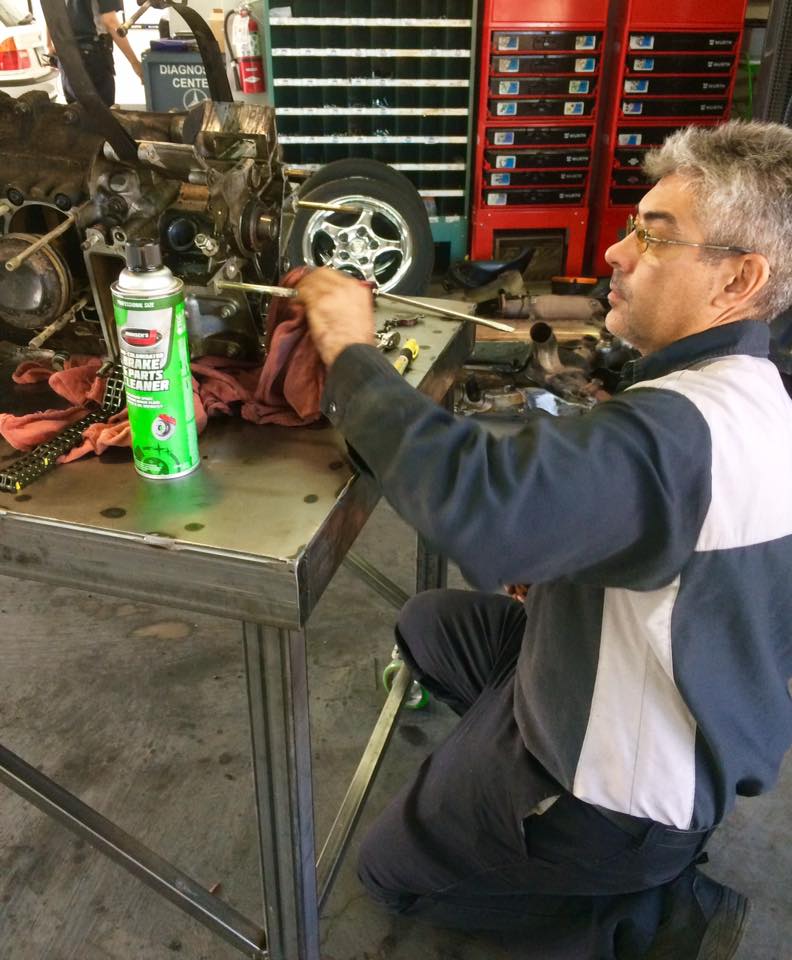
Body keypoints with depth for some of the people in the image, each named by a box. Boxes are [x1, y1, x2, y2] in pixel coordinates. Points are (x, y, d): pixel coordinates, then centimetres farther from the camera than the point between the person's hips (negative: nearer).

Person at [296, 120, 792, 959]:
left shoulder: (682, 429, -35)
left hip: (619, 806, -9)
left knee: (390, 867, 12)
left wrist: (352, 355, -34)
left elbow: (477, 505, -47)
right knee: (428, 623, 21)